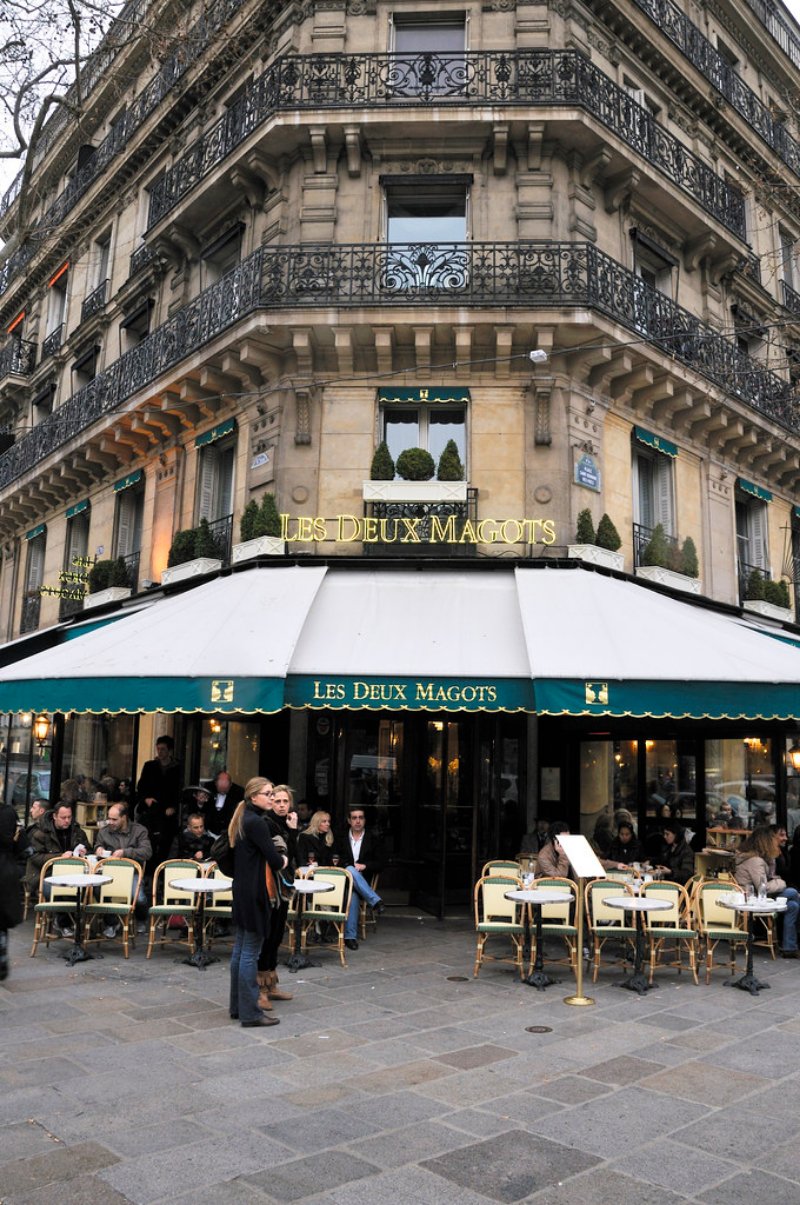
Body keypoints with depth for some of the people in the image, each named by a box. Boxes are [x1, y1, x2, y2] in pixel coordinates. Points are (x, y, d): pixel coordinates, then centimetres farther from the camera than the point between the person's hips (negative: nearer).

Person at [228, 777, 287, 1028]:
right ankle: (250, 1013, 3)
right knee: (250, 953, -3)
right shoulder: (256, 822, -17)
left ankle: (237, 1006, 24)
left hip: (242, 890, 10)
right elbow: (275, 860, -19)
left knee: (240, 950, 15)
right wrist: (282, 861, 2)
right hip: (254, 892, -10)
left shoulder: (242, 820, 12)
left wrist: (275, 859, 4)